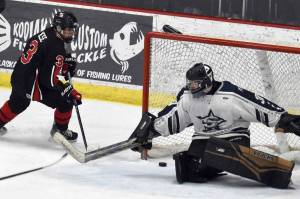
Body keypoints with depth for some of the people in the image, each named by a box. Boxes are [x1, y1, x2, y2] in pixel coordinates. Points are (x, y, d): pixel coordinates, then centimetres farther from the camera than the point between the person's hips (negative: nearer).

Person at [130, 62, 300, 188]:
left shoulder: (229, 95, -21)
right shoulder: (187, 97, -2)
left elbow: (259, 106, -19)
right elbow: (171, 117, 10)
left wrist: (284, 120, -21)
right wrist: (150, 131, 8)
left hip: (234, 136, -5)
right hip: (203, 139, 5)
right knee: (191, 172, -23)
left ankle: (277, 170, -23)